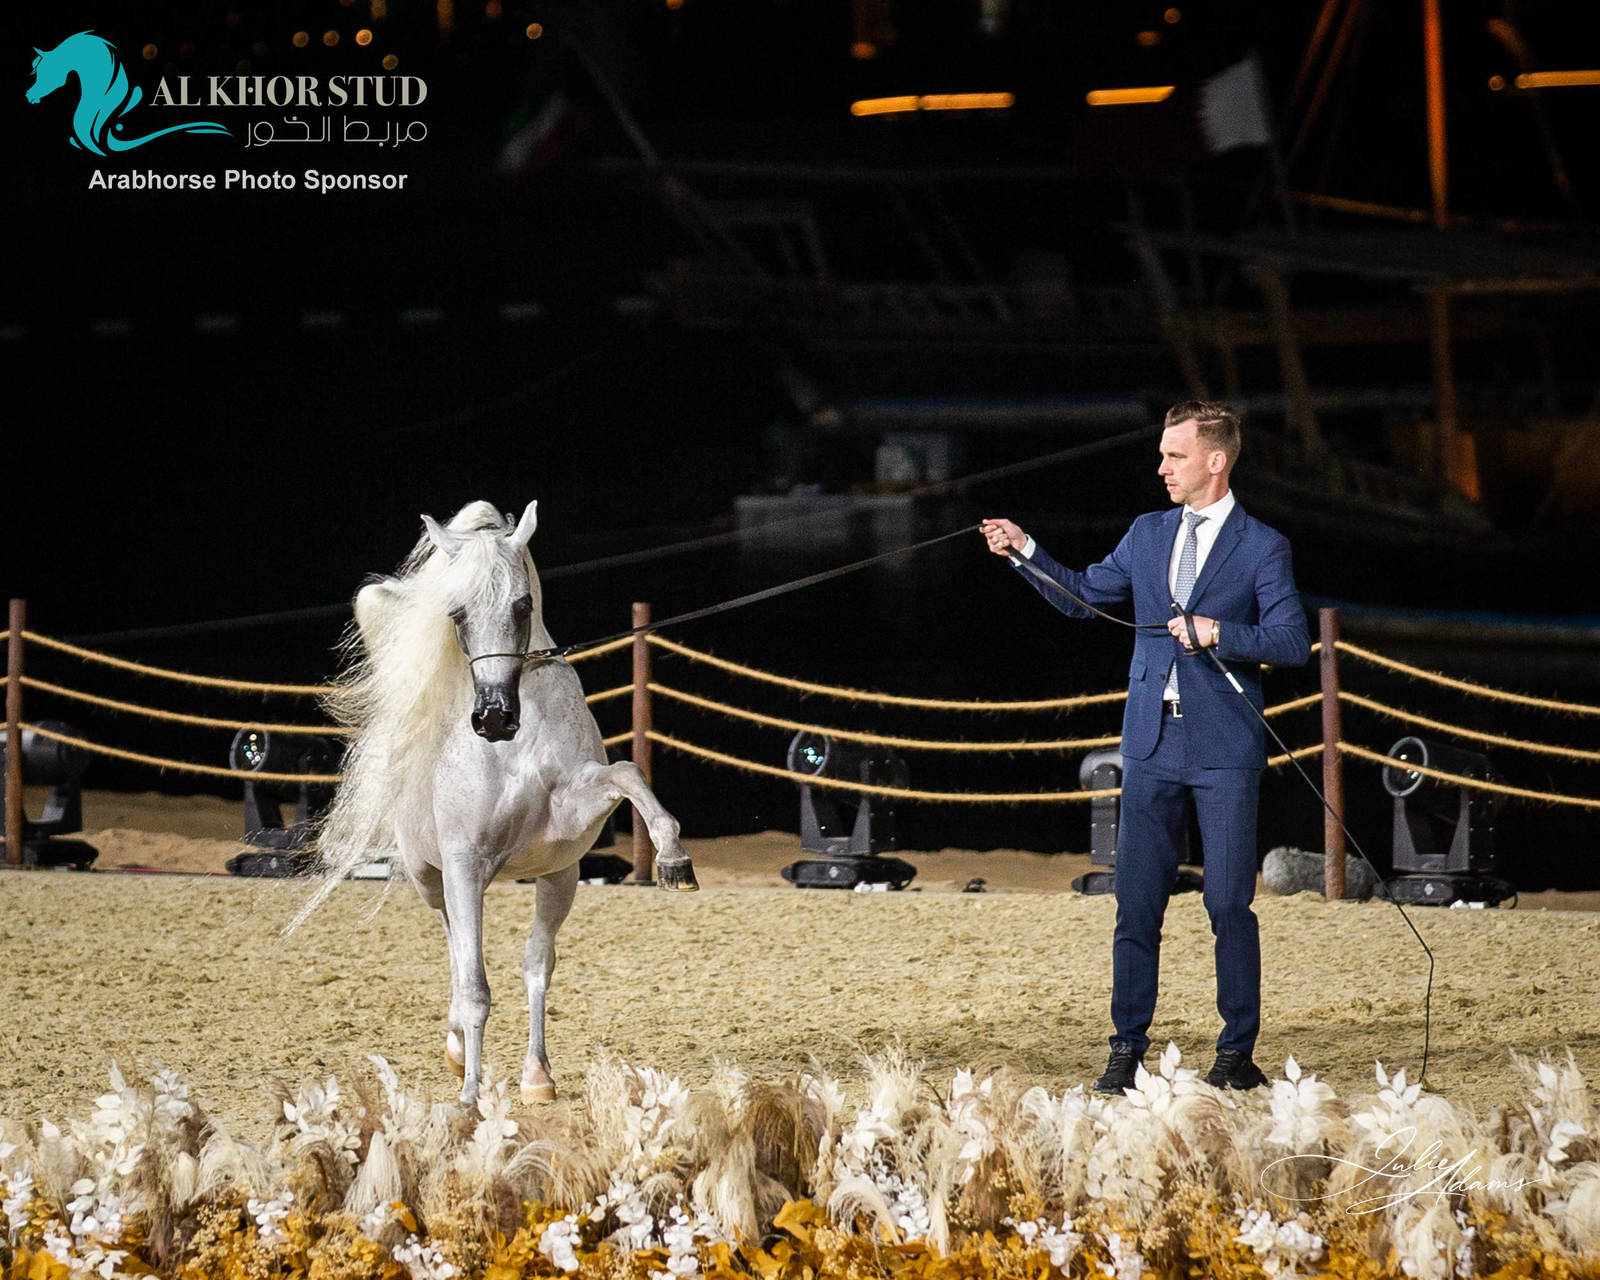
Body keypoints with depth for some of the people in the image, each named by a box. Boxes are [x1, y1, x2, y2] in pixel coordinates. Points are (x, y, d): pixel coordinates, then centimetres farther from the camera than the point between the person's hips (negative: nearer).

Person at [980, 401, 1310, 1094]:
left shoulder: (1262, 547, -1)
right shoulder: (1147, 535, 14)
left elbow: (1292, 642, -7)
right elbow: (1081, 595, 22)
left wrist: (1219, 632, -20)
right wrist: (1026, 550, 10)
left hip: (1224, 751, -4)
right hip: (1151, 745, 4)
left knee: (1229, 905, -2)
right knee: (1136, 903, 2)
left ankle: (1237, 1053, 6)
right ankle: (1127, 1050, 8)